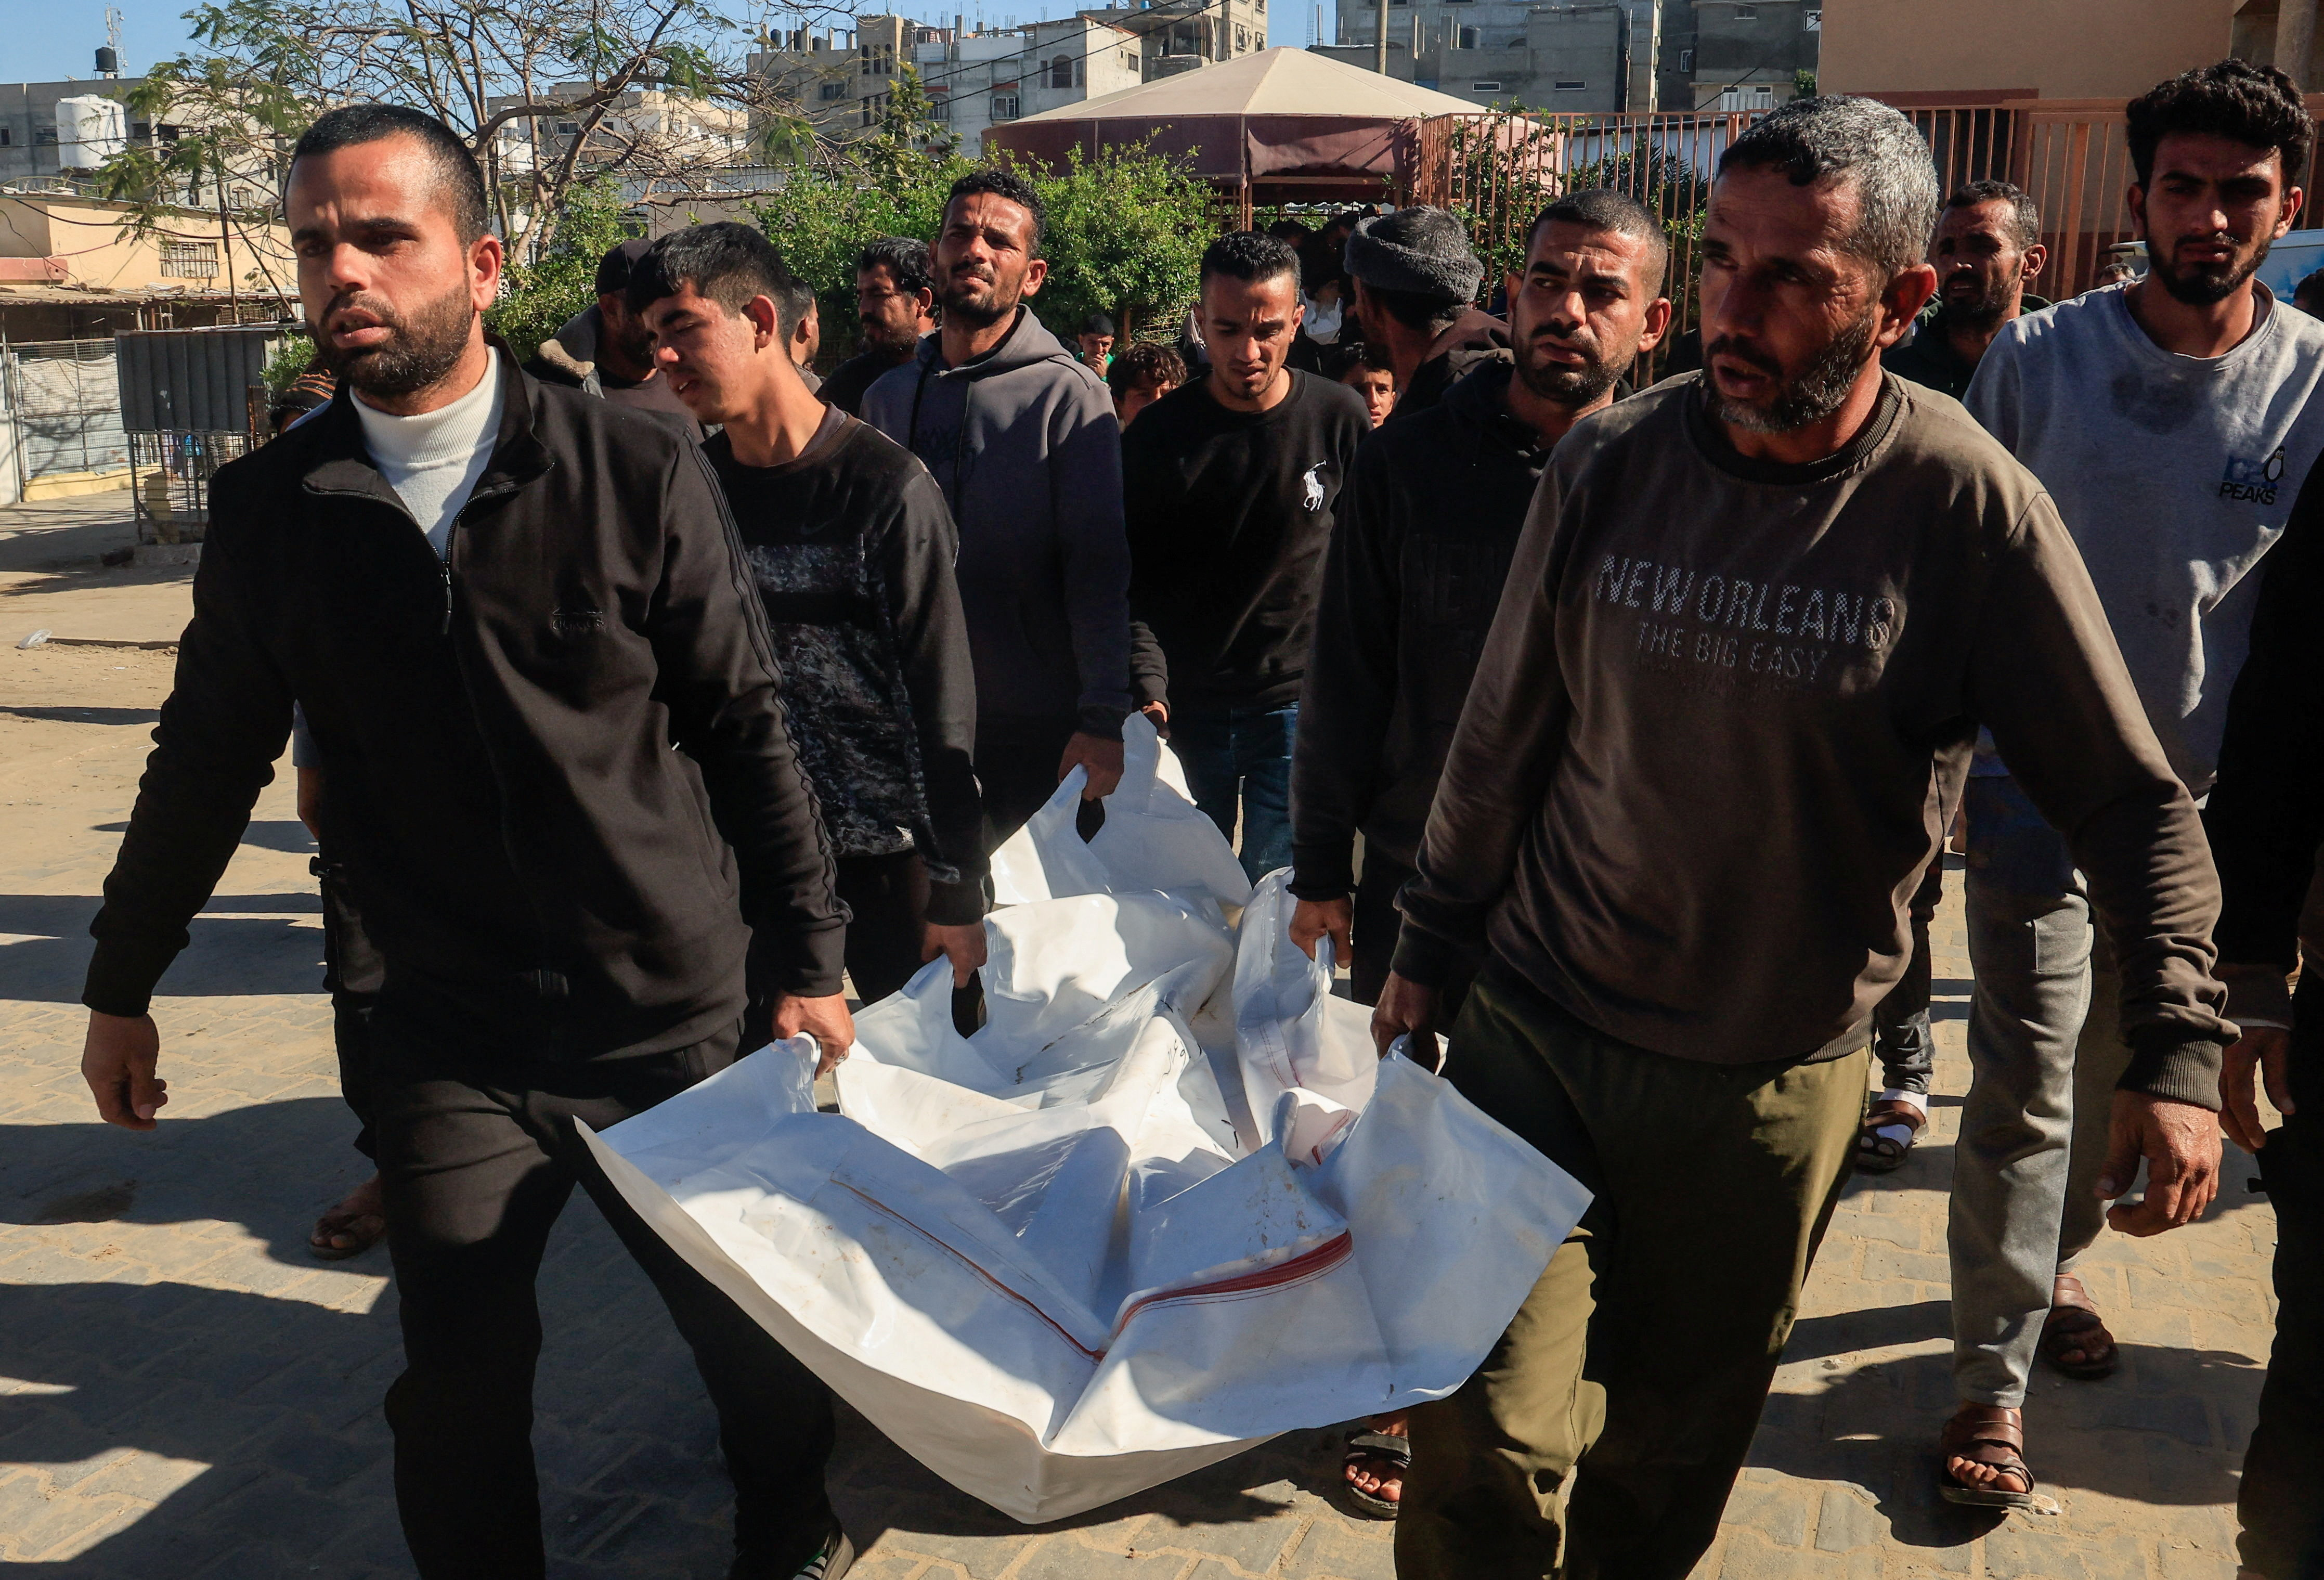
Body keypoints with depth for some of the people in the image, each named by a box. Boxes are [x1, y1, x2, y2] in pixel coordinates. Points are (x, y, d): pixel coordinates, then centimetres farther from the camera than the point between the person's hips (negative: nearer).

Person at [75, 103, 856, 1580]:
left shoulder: (640, 471, -9)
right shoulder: (272, 504, -1)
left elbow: (749, 729, -3)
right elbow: (209, 758, 10)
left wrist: (809, 959, 0)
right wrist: (121, 985, 18)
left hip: (676, 1017, -1)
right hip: (453, 1044, 1)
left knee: (758, 1335, 13)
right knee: (456, 1400, 5)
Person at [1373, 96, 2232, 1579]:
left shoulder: (1971, 506, -11)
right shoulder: (1610, 459, -5)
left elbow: (2135, 799, -4)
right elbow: (1506, 732, 4)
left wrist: (2178, 1045, -12)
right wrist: (1427, 953, 9)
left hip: (1775, 1082, -1)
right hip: (1536, 1028, 1)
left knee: (1669, 1453, 15)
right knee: (1486, 1433, -3)